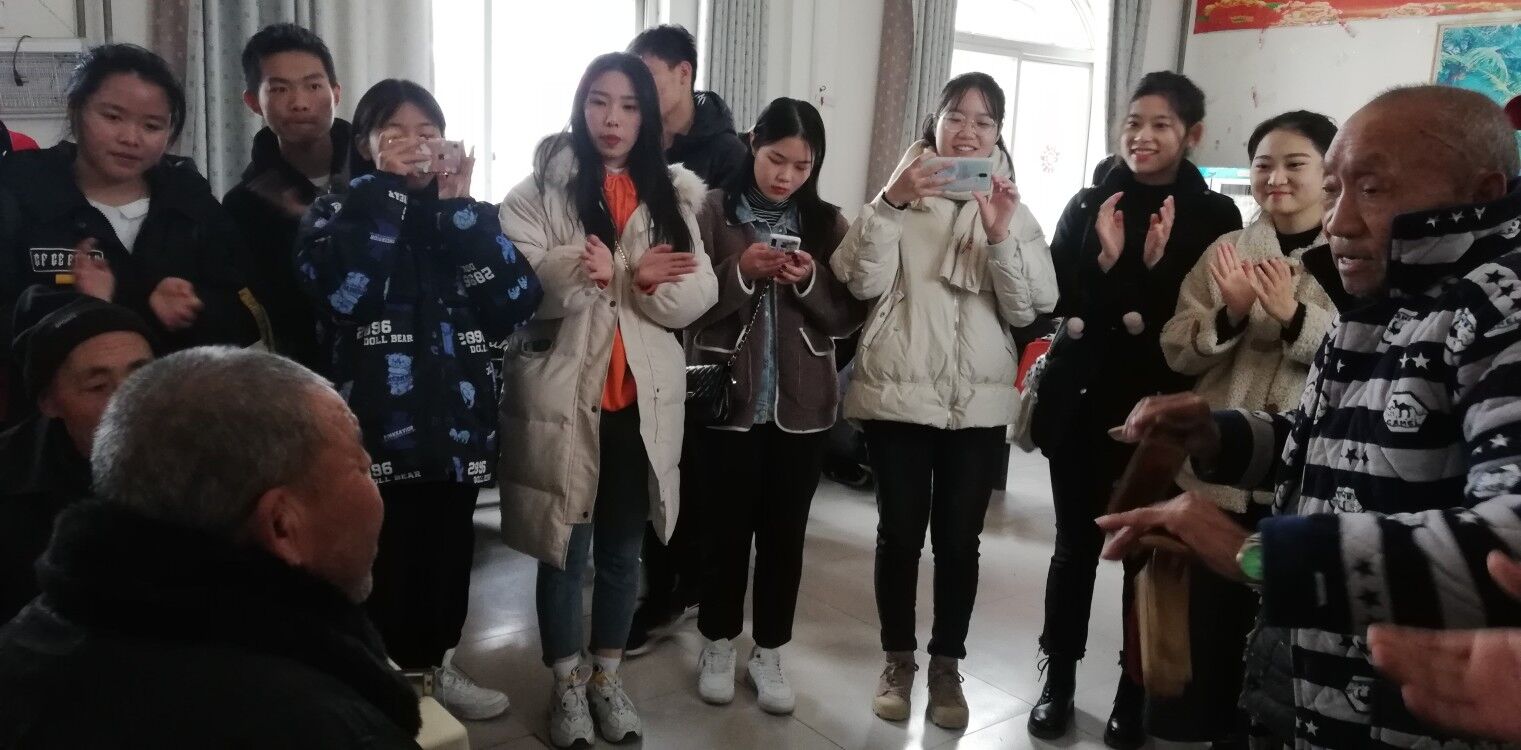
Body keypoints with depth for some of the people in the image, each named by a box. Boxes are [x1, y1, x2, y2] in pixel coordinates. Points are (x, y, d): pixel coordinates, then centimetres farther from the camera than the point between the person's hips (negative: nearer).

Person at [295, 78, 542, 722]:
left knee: (450, 547, 16)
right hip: (377, 423, -4)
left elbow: (518, 302, -7)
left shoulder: (466, 216, 10)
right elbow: (337, 290, -21)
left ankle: (439, 665, 36)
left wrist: (458, 206, -10)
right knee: (382, 554, 1)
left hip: (456, 420, 4)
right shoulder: (339, 212, 1)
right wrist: (388, 187, -15)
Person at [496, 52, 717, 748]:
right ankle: (567, 682, 28)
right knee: (564, 548, 9)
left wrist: (615, 274, -19)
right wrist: (636, 275, -23)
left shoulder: (673, 193, 7)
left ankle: (607, 673, 33)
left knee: (623, 548, 15)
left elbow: (697, 293, -2)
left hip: (643, 397, 3)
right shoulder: (541, 189, -3)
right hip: (563, 394, -3)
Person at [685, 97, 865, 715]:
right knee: (726, 528, 9)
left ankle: (768, 654, 24)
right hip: (729, 397, -2)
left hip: (801, 404, 2)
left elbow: (849, 314, 2)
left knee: (785, 533, 9)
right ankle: (718, 645, 27)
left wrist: (811, 281, -15)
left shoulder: (828, 224, 5)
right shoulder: (714, 212, -3)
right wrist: (740, 271, -21)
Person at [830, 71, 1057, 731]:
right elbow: (862, 282, -11)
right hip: (898, 393, -1)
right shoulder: (902, 195, 3)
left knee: (958, 539, 7)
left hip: (978, 401, 1)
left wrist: (1002, 235, -17)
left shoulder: (1013, 209, 8)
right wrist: (889, 202, -23)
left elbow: (1027, 309, -3)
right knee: (900, 533, 6)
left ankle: (947, 665, 23)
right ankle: (897, 659, 24)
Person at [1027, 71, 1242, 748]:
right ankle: (1059, 682, 21)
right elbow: (1053, 302, -1)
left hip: (1161, 409, -1)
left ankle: (1134, 696, 20)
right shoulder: (1087, 205, 5)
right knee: (1075, 544, 8)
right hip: (1082, 399, 2)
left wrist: (1159, 267, -18)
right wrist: (1105, 260, -16)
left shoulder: (1215, 218, 0)